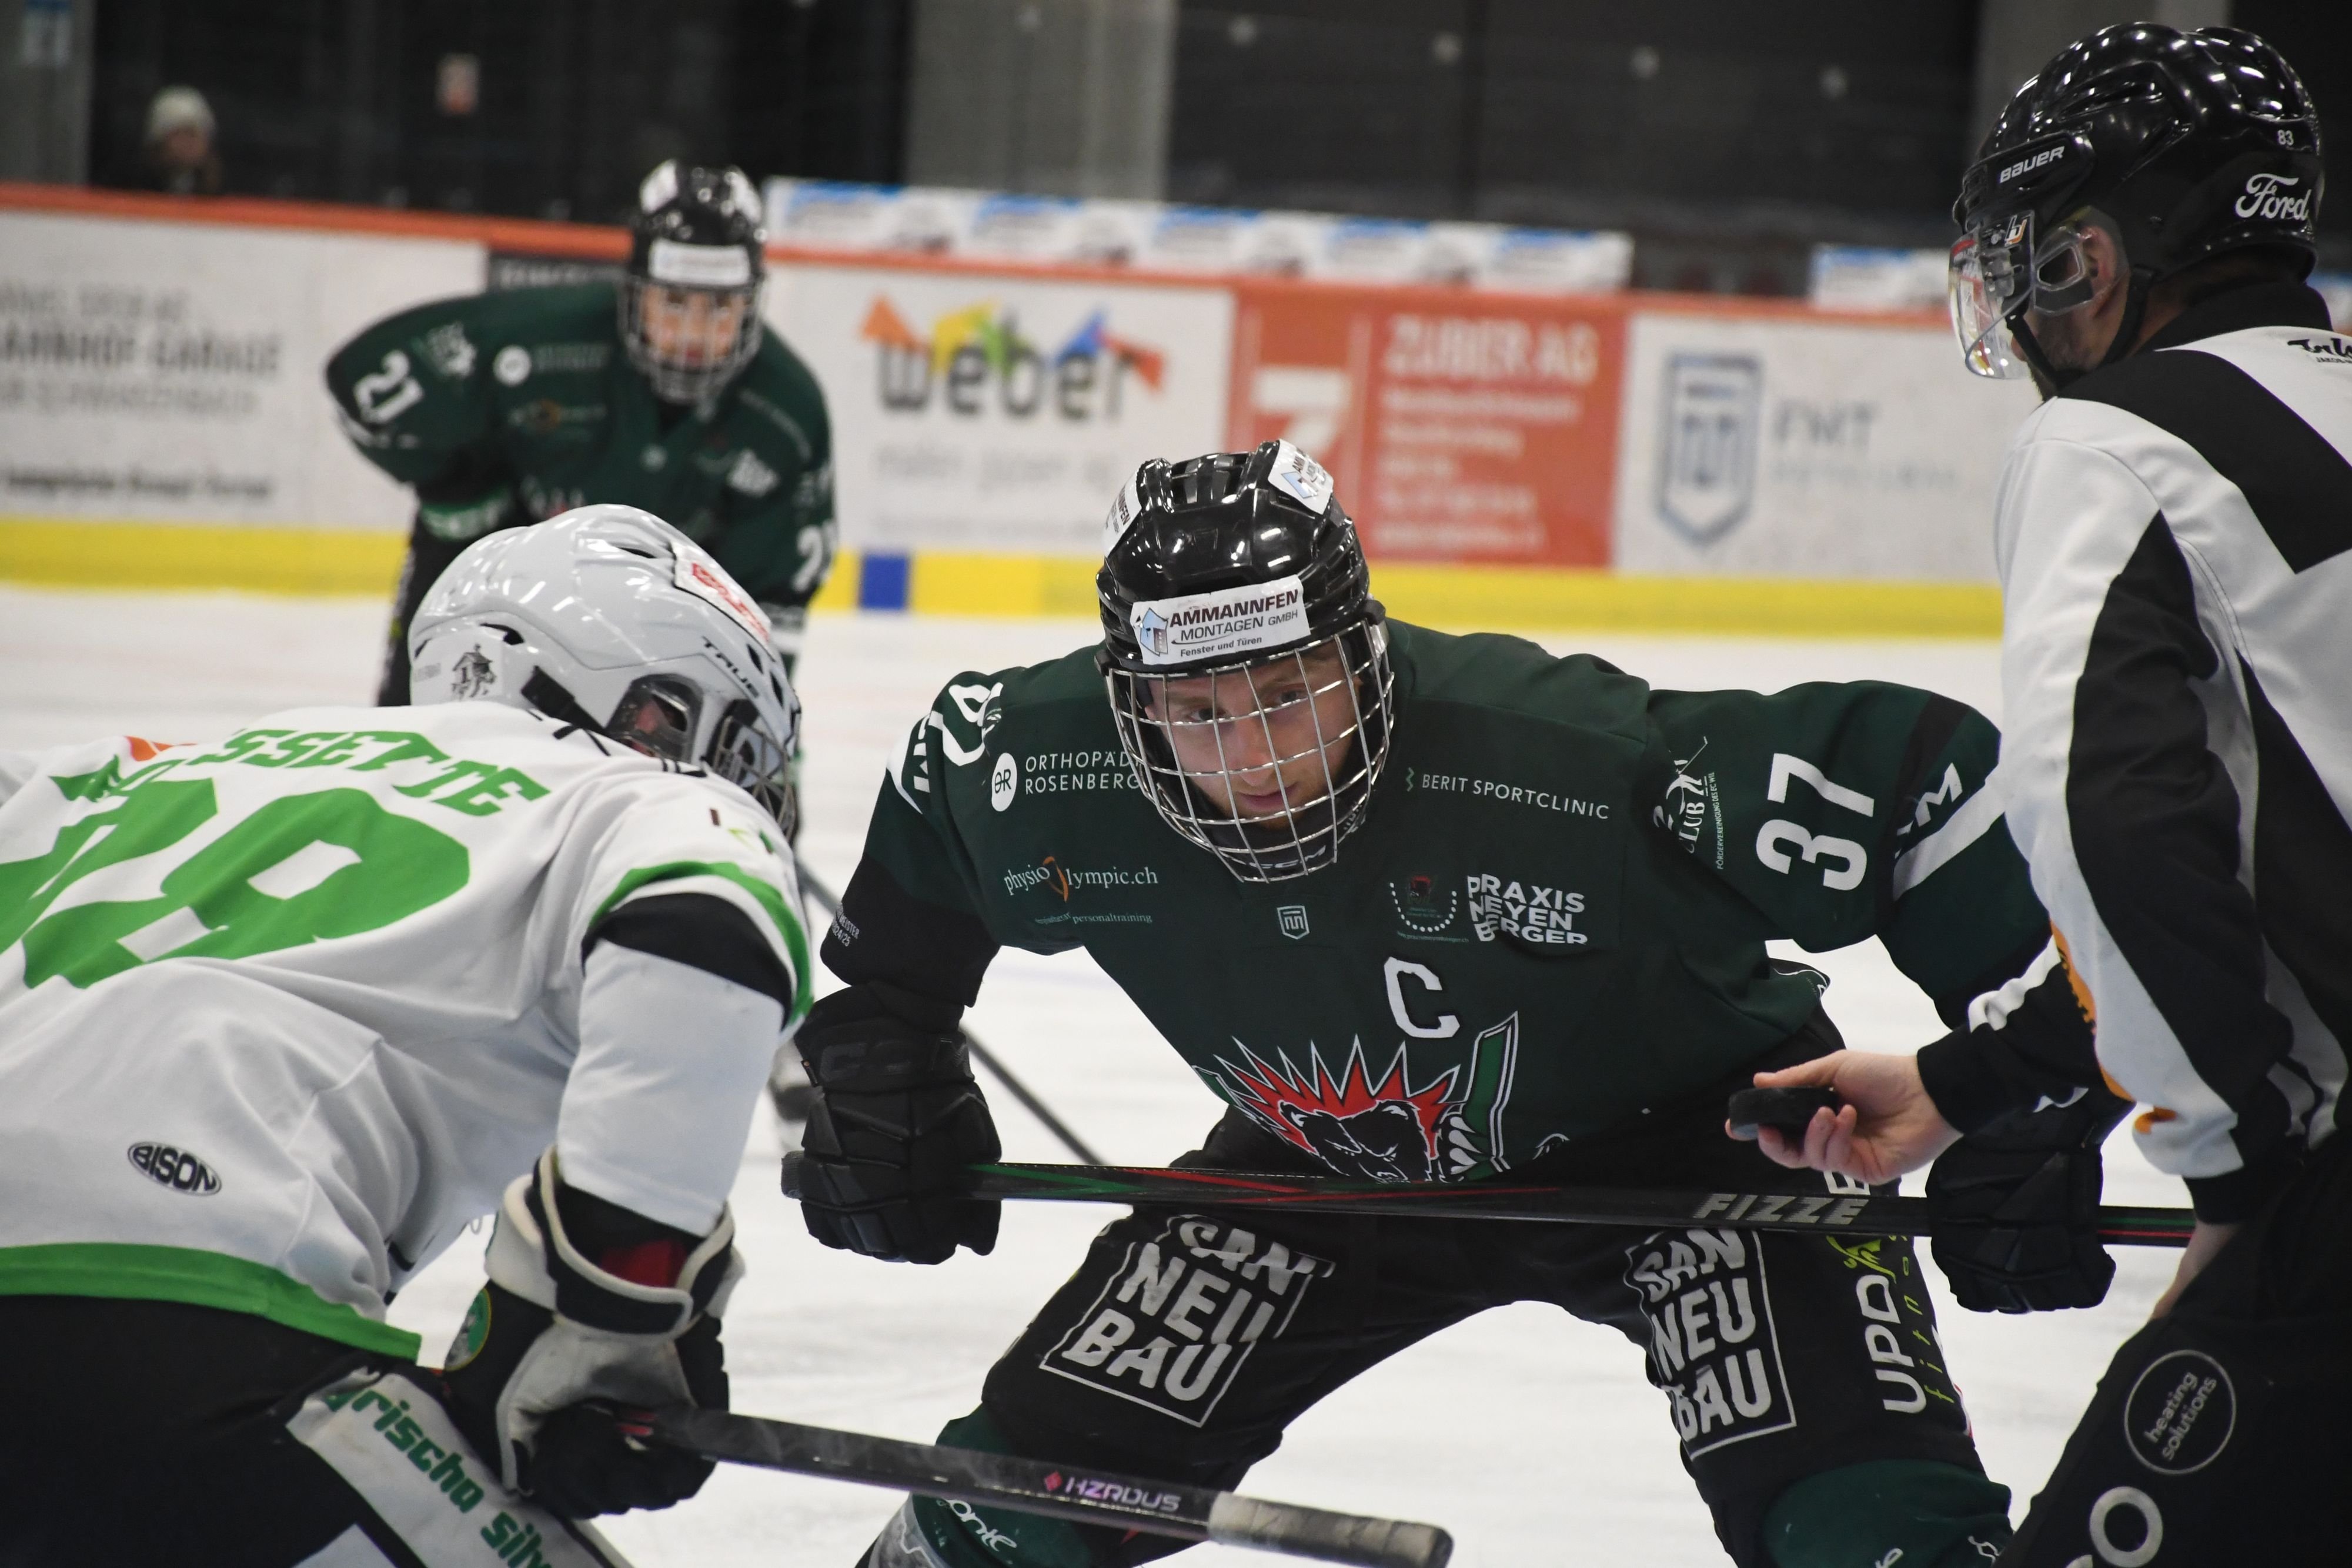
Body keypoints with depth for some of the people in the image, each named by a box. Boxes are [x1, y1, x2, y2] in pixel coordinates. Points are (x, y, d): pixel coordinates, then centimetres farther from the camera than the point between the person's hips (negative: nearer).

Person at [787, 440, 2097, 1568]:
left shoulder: (1568, 754, -38)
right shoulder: (1045, 768, -23)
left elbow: (1926, 781, -31)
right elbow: (927, 819, 2)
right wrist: (876, 1050, 1)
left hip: (1686, 1124, -4)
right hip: (1333, 1158, 4)